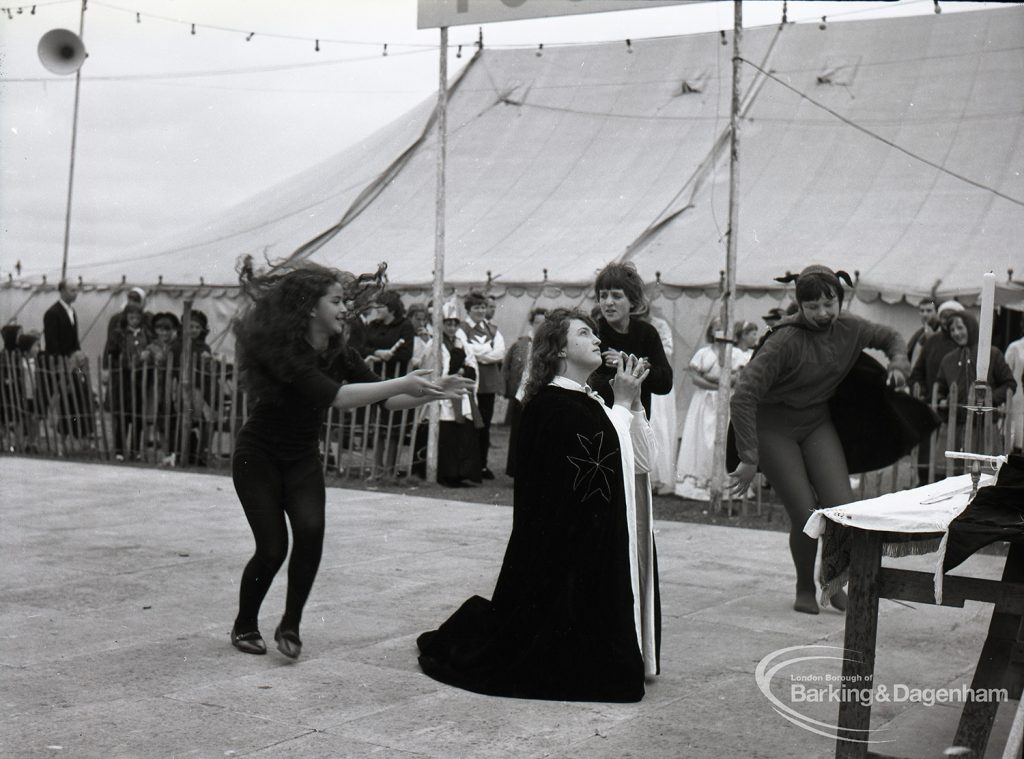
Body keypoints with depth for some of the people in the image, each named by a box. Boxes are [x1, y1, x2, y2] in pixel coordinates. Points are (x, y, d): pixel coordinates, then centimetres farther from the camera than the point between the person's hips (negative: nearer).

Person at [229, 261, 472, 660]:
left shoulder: (336, 352, -4)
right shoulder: (280, 349, -26)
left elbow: (386, 399, -3)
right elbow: (333, 396, -39)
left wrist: (431, 392, -18)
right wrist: (401, 383, -40)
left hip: (303, 459, 5)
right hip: (258, 458, -5)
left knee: (310, 531, -18)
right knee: (273, 547, -8)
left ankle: (290, 626, -4)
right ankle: (244, 626, 17)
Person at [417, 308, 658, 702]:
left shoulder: (590, 403, 13)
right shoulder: (551, 405, -15)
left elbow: (641, 459, 8)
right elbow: (603, 461, -22)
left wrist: (634, 403, -2)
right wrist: (622, 404, -13)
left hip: (596, 542, 9)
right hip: (562, 539, -9)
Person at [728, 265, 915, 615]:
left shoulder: (850, 328, -7)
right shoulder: (786, 340, -25)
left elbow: (890, 337, 15)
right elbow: (743, 395, -28)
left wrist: (898, 361, -8)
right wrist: (749, 458, -28)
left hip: (818, 422, 5)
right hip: (774, 427, -5)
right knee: (806, 516, -10)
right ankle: (805, 589, 18)